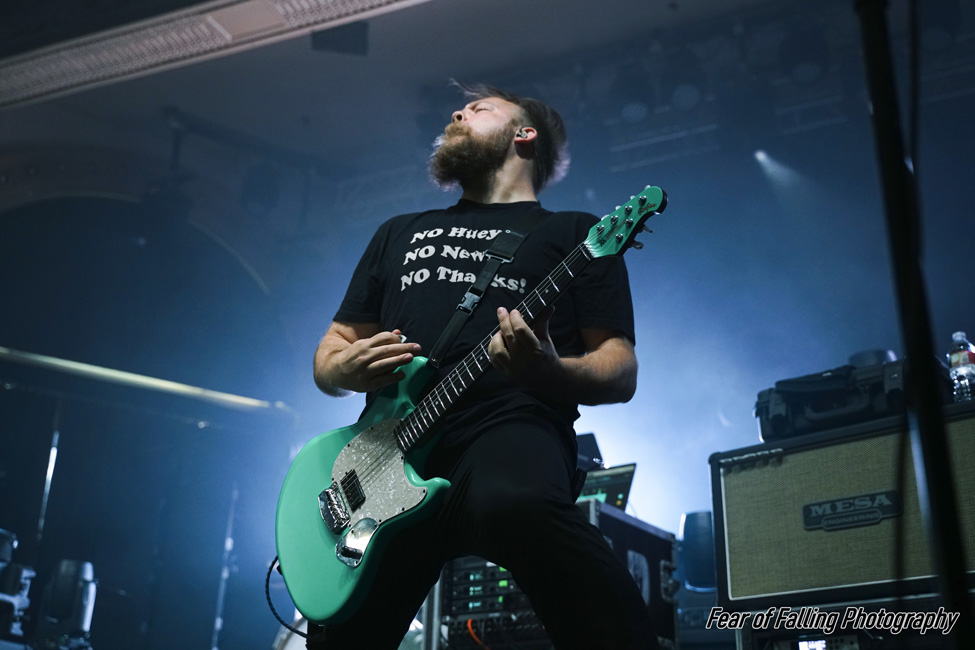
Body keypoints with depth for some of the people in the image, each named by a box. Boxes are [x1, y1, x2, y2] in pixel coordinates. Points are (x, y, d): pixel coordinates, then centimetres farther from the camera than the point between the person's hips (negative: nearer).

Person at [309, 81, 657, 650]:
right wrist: (344, 368, 4)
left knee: (517, 502, -39)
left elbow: (621, 373, 9)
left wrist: (549, 372, -13)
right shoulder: (400, 233, 30)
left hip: (510, 426, -4)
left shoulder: (574, 233, 17)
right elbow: (331, 351, 29)